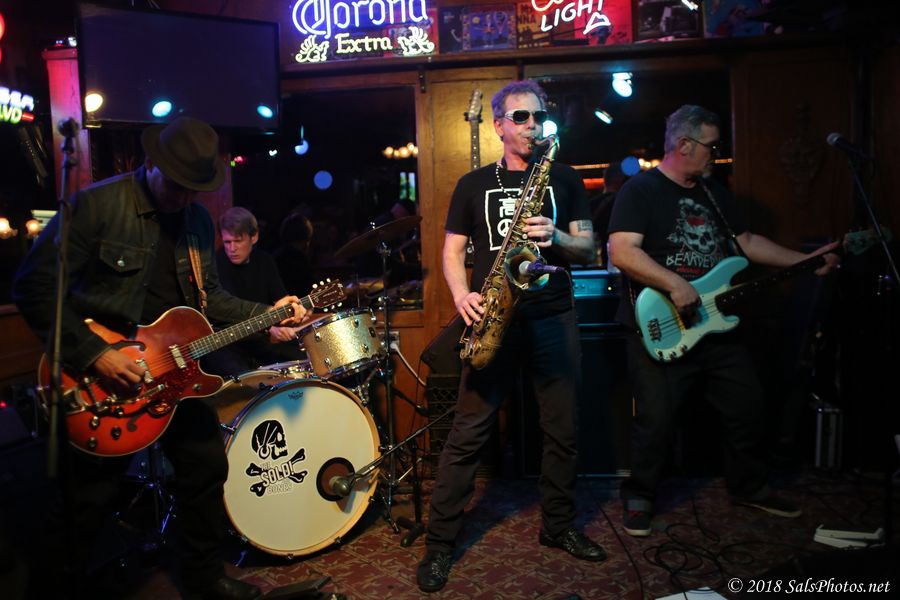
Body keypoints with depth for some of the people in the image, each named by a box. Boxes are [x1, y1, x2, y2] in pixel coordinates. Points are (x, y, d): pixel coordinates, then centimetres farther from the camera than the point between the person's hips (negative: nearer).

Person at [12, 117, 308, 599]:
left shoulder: (198, 219, 5)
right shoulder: (96, 205, -15)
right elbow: (35, 287, -18)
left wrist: (264, 314, -2)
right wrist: (93, 355, -23)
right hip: (98, 373, -6)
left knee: (206, 468, 13)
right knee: (89, 497, 4)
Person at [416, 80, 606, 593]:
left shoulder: (565, 180, 12)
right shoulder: (474, 184, 9)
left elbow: (589, 249, 8)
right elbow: (453, 250, 7)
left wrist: (555, 237, -13)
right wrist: (462, 296, -11)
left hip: (554, 319, 2)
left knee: (563, 432, 8)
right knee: (468, 434, -2)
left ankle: (560, 526, 28)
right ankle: (441, 542, 9)